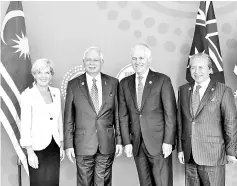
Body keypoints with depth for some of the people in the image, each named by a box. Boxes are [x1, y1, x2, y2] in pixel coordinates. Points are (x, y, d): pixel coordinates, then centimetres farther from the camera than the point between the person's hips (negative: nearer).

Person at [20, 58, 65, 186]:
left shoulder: (56, 92, 7)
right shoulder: (28, 94, -8)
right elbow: (25, 124, -11)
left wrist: (62, 145, 11)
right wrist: (29, 151, -15)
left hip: (54, 147, 5)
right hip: (38, 147, -5)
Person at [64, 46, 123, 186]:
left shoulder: (113, 83, 3)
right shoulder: (73, 85, -1)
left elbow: (117, 113, 5)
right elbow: (69, 118, 1)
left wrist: (119, 140, 3)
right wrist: (68, 144, -2)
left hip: (107, 144, 1)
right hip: (83, 145, -1)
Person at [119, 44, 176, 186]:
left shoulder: (162, 80, -4)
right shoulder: (125, 83, 7)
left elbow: (170, 113, -6)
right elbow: (123, 115, 7)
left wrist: (168, 141, -10)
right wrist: (127, 142, 2)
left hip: (159, 143, -3)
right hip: (137, 144, 4)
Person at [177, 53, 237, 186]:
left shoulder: (223, 91, -6)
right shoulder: (183, 90, 9)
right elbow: (180, 121, 9)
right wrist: (180, 149, 7)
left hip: (213, 155, -4)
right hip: (189, 155, 4)